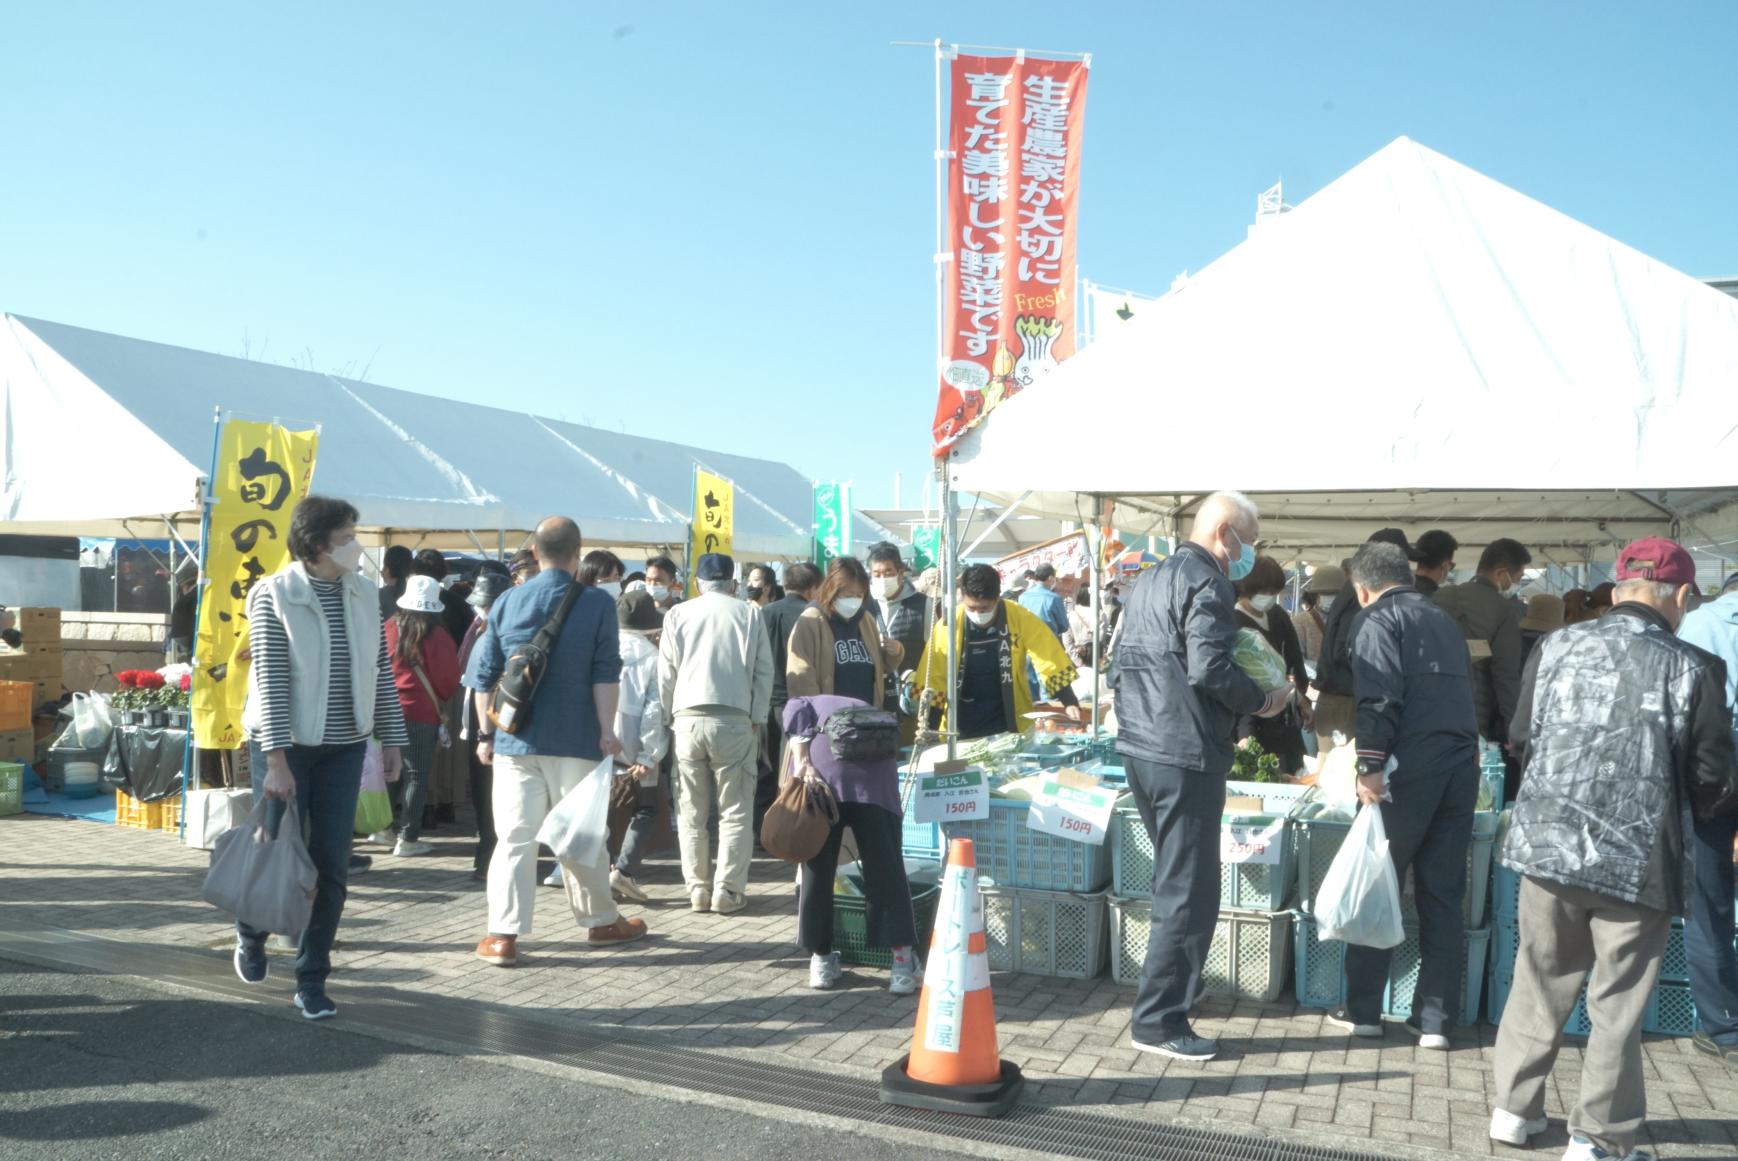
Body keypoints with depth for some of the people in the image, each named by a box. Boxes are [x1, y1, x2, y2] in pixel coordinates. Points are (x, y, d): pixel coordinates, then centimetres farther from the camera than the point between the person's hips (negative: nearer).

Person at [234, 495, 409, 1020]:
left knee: (332, 866, 3)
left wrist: (390, 738, 7)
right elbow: (270, 680, -14)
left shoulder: (362, 593, 4)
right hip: (289, 745, -4)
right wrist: (276, 758, -19)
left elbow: (380, 670, 9)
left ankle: (312, 981, 15)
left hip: (344, 746, 4)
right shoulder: (274, 596, -9)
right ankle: (251, 932, 38)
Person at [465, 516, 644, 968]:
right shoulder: (598, 604, -3)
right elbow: (606, 674, -8)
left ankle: (502, 935, 1)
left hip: (515, 740, 1)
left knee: (515, 838, 3)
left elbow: (483, 675, 6)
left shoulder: (507, 602, 4)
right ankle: (601, 922, 25)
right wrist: (607, 731, -5)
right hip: (576, 741, -1)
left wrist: (486, 733, 12)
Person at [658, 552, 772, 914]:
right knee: (735, 811, 4)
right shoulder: (749, 614, 4)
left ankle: (698, 888, 13)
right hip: (734, 719, -2)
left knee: (692, 811, 11)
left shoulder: (677, 614, 6)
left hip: (688, 718, 2)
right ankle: (728, 891, 2)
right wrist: (757, 719, 11)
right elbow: (764, 671, 4)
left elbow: (665, 674, 6)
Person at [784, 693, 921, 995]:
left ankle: (822, 958, 17)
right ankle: (904, 957, 2)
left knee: (818, 867, 9)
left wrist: (802, 763, -4)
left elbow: (794, 711, 8)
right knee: (884, 867, 5)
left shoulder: (811, 704, 33)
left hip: (824, 765, -1)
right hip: (875, 770, 1)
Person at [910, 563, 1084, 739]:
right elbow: (931, 680, -7)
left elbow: (1051, 662, -9)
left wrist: (1070, 703, -19)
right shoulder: (948, 625, -11)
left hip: (1009, 728, 0)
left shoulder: (1020, 618, -11)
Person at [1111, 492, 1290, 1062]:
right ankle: (1159, 1020, 1)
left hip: (1140, 746, 10)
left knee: (1174, 880, 22)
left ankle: (1173, 986, 33)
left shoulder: (1148, 579, 16)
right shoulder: (1206, 582, -12)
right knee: (1190, 891, -3)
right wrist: (1261, 701, -7)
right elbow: (1210, 669, -21)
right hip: (1185, 755, -10)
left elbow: (1123, 661, 19)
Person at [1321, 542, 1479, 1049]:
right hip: (1461, 761, 6)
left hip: (1411, 764, -6)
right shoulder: (1443, 619, 21)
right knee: (1443, 893, 9)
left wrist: (1369, 766, -17)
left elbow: (1379, 698, -14)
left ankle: (1363, 1009, 11)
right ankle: (1435, 1019, 12)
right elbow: (1464, 691, 22)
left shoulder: (1379, 619, -1)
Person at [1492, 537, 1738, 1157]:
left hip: (1548, 842, 3)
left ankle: (1515, 1107, 30)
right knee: (1618, 1001, 9)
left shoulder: (1556, 647, -2)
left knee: (1540, 981, 19)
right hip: (1638, 856, -3)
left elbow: (1521, 739, 8)